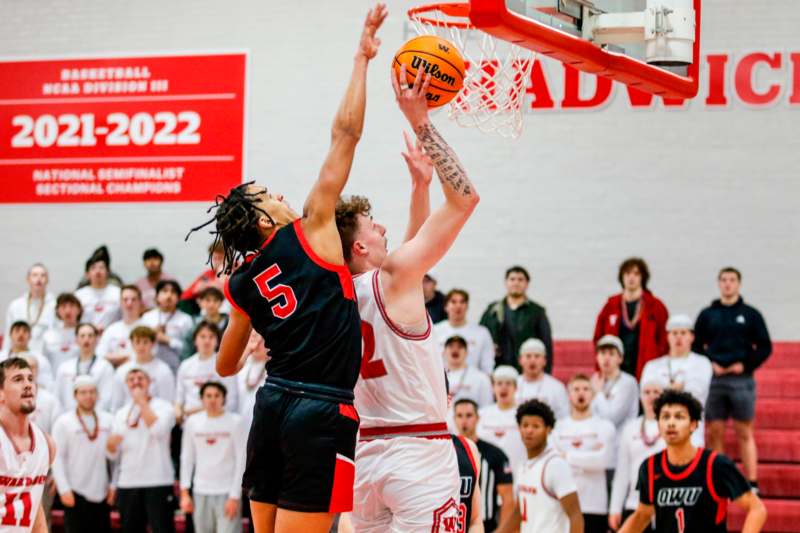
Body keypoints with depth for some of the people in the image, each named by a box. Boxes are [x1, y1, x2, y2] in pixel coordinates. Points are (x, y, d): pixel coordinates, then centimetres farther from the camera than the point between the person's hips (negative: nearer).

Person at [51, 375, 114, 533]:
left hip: (102, 494, 4)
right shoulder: (64, 422, -1)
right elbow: (57, 458, -4)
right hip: (75, 494, -4)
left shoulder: (108, 420, 8)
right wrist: (64, 489, -11)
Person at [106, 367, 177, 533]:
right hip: (128, 484, 5)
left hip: (158, 483, -5)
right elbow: (112, 454, 14)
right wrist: (111, 443, -10)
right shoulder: (121, 413, 15)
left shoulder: (163, 407, 1)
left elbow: (158, 429, -21)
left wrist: (142, 401, -11)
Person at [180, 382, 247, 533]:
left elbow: (241, 462, -5)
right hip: (201, 492, 3)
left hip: (227, 492, -3)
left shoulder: (235, 422, -2)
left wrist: (234, 496, -10)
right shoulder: (192, 422, 7)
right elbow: (187, 459, 11)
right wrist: (184, 492, 4)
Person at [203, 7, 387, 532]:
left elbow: (226, 366, 26)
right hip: (321, 411, -7)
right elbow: (346, 133, -4)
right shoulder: (309, 233, -3)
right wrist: (362, 58, 2)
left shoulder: (243, 283, 12)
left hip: (272, 405, 7)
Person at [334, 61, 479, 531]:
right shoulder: (393, 278, -11)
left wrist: (419, 183, 25)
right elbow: (465, 198, -10)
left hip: (367, 452, 8)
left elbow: (407, 253, 28)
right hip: (419, 450, -8)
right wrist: (421, 123, -7)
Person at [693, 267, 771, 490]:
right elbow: (695, 346, 10)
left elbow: (765, 347, 5)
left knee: (744, 433, 0)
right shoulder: (707, 315, 10)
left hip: (742, 380, -2)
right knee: (714, 432, 1)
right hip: (713, 380, 2)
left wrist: (745, 365, -8)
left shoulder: (751, 314, 6)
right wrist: (709, 364, -6)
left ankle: (752, 484, 1)